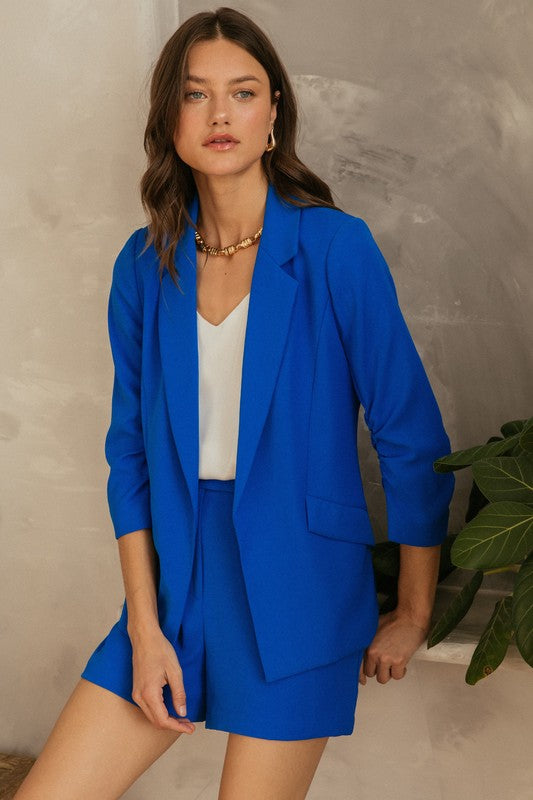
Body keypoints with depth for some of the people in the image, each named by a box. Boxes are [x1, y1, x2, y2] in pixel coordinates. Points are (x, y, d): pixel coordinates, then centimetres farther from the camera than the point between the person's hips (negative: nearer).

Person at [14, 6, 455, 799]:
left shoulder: (336, 249, -10)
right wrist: (145, 626, 0)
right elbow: (131, 450, 6)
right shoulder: (145, 265, 3)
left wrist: (413, 615, 1)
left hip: (296, 593, -4)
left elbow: (411, 438, -6)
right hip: (175, 583, 4)